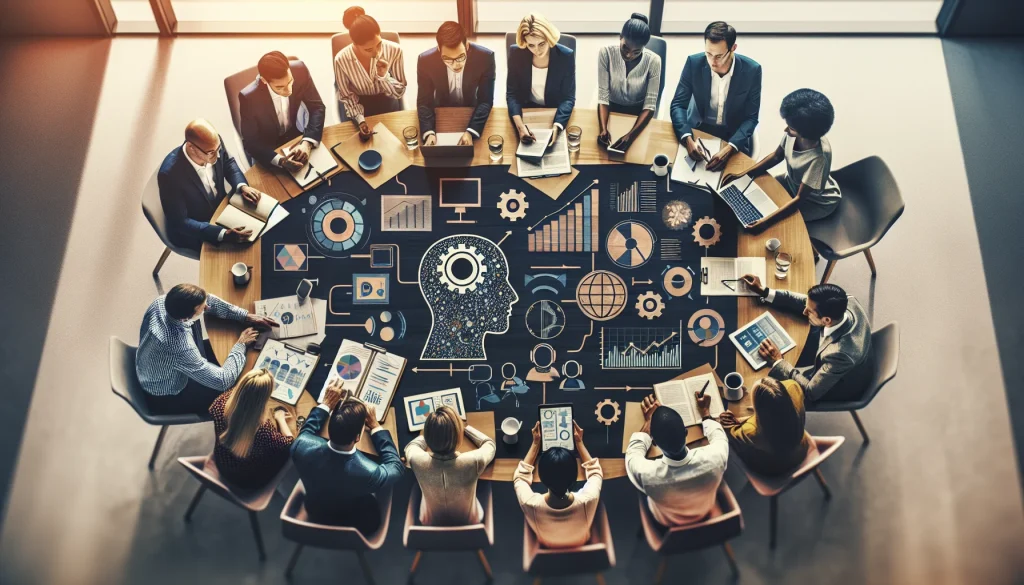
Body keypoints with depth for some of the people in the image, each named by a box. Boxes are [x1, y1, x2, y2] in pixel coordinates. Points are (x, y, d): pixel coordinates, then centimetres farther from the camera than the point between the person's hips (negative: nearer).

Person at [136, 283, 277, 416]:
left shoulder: (164, 301, -24)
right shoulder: (180, 348, -44)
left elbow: (209, 300, -5)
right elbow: (223, 381, -34)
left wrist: (245, 316, -13)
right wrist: (241, 345, -22)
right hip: (167, 398, -7)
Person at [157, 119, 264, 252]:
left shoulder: (214, 144, -20)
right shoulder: (170, 174, -35)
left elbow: (229, 163, 4)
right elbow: (180, 222, -29)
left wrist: (242, 186, -17)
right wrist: (223, 234, -40)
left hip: (220, 207, 6)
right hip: (192, 232, -6)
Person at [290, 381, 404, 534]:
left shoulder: (302, 446, -34)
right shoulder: (369, 473, -43)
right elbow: (396, 466, -18)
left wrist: (327, 403, 1)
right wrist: (375, 426, -12)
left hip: (315, 515, 3)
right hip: (355, 526, -3)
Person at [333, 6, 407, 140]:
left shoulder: (394, 50, -25)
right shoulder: (341, 60, -26)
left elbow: (400, 92, -14)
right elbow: (346, 96, -10)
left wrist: (384, 76, -33)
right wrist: (360, 120, -25)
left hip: (387, 104, 1)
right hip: (359, 106, -1)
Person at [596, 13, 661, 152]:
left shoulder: (653, 61, -18)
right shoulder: (606, 53, -17)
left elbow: (649, 105, -17)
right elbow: (603, 96, -16)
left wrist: (631, 135, -32)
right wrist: (603, 129, -33)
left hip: (639, 114, 0)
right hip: (611, 110, 0)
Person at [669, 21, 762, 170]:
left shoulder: (751, 70, -16)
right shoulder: (694, 63, -14)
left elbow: (751, 118, -12)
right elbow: (678, 104, -12)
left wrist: (729, 148, -30)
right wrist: (688, 139, -31)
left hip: (734, 136, -1)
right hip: (699, 129, 1)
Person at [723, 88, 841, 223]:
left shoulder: (819, 157, -41)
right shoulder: (792, 133, -24)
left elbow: (800, 198, -31)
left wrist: (767, 219, -40)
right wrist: (743, 174, -12)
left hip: (818, 200, -6)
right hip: (792, 183, 6)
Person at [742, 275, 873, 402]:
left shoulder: (840, 354, -45)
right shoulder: (846, 302, -28)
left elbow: (811, 392, -31)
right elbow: (804, 302, -8)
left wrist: (778, 361, -25)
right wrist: (764, 291, -11)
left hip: (840, 387, -6)